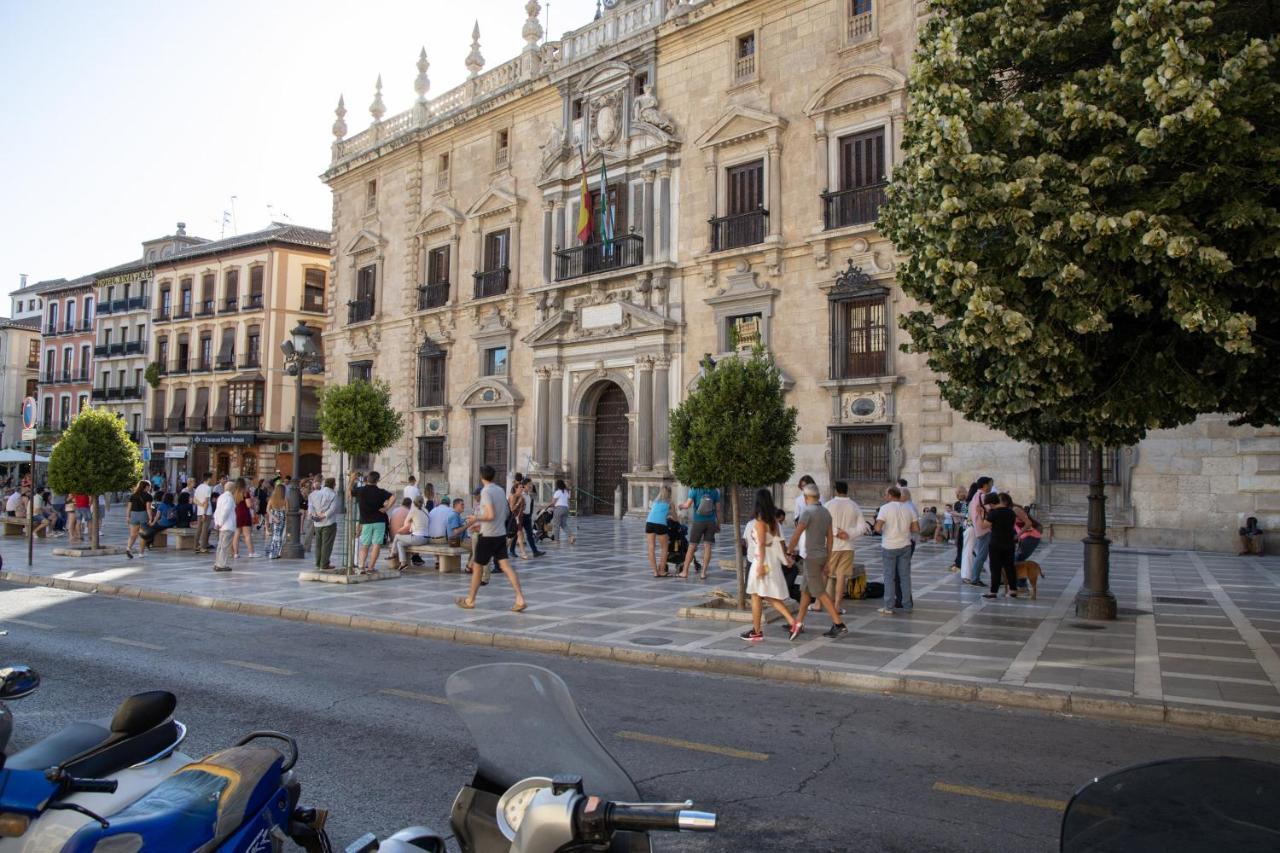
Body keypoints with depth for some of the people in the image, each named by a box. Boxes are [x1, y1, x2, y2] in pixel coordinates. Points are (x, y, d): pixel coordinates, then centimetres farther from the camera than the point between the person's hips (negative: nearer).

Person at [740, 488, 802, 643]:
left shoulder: (759, 521, -14)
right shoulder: (773, 519, 8)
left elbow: (762, 544, -18)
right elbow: (777, 541, 10)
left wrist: (760, 565, -18)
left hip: (763, 561, -8)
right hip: (773, 562, 8)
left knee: (756, 596, 4)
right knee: (771, 597, 14)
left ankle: (756, 632, 10)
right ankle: (792, 622, 2)